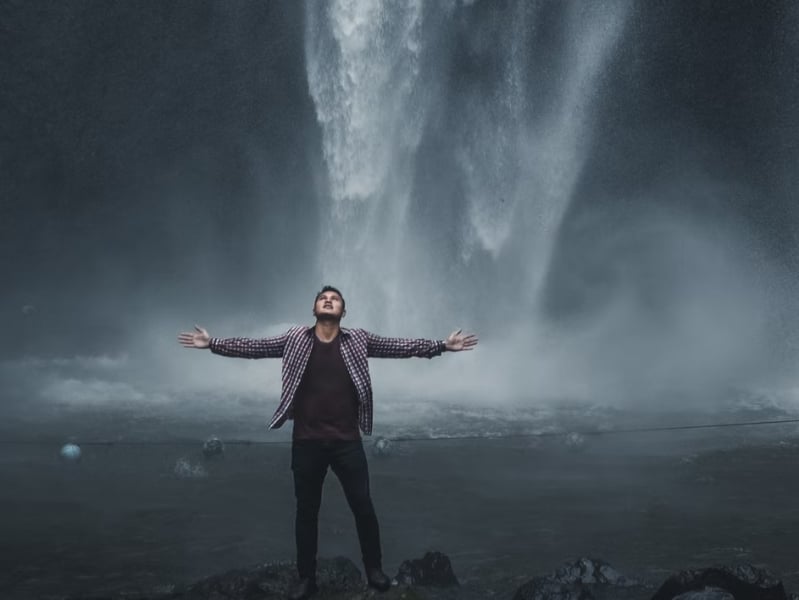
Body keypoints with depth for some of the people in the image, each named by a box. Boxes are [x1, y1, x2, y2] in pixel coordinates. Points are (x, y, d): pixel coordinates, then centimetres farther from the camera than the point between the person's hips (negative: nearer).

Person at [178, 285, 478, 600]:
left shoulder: (358, 340, 2)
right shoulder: (295, 339, 2)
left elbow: (399, 346, 0)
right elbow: (254, 347, 2)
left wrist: (442, 345, -6)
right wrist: (212, 343, -4)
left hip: (347, 440, 0)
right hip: (306, 441, 0)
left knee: (363, 506, 7)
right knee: (306, 510, 10)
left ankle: (374, 569, 26)